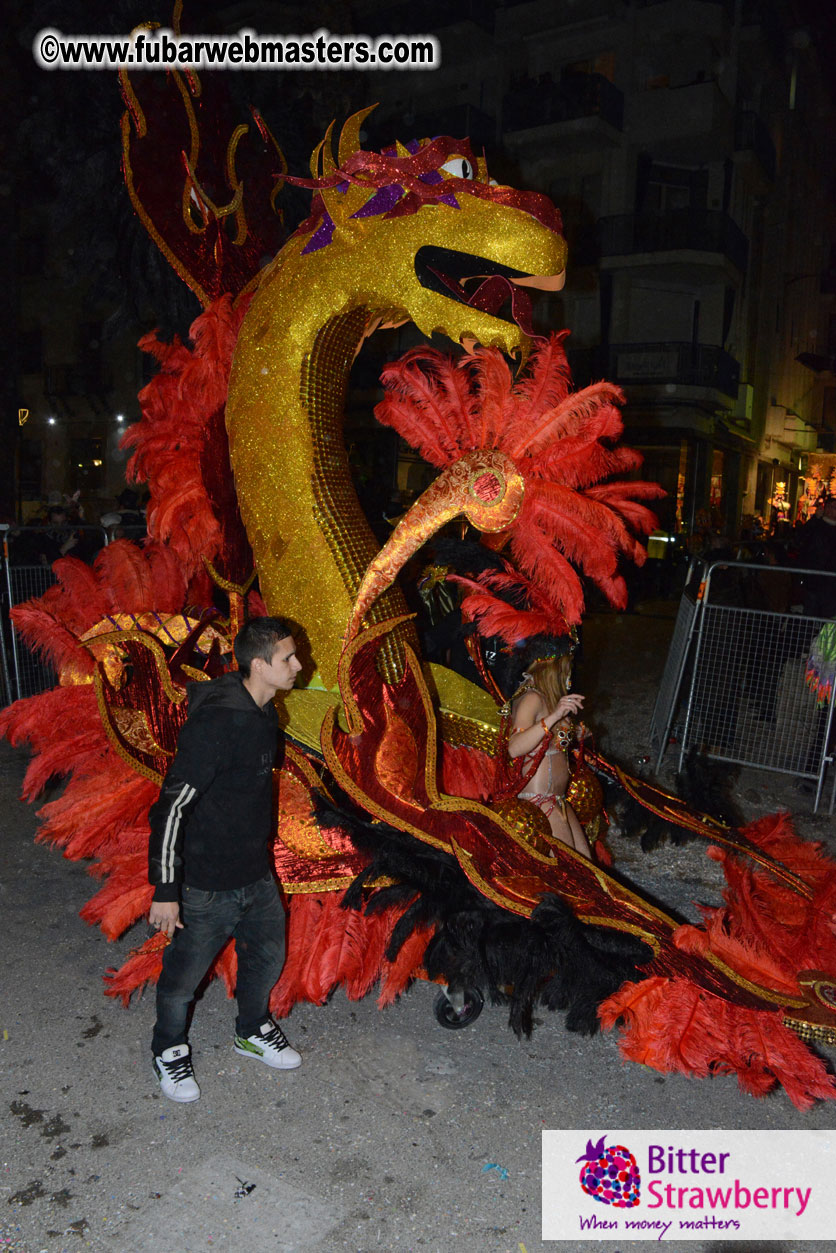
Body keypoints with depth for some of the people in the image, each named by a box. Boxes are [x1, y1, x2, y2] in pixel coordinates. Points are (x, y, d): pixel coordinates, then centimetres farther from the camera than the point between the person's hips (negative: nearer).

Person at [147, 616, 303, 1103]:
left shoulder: (264, 714, 1)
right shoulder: (216, 722, -28)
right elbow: (172, 805, -26)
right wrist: (166, 889, -24)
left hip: (258, 875, 8)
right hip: (206, 884, -8)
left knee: (268, 956, 21)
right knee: (184, 975, 11)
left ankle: (253, 1031, 47)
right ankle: (170, 1049, 39)